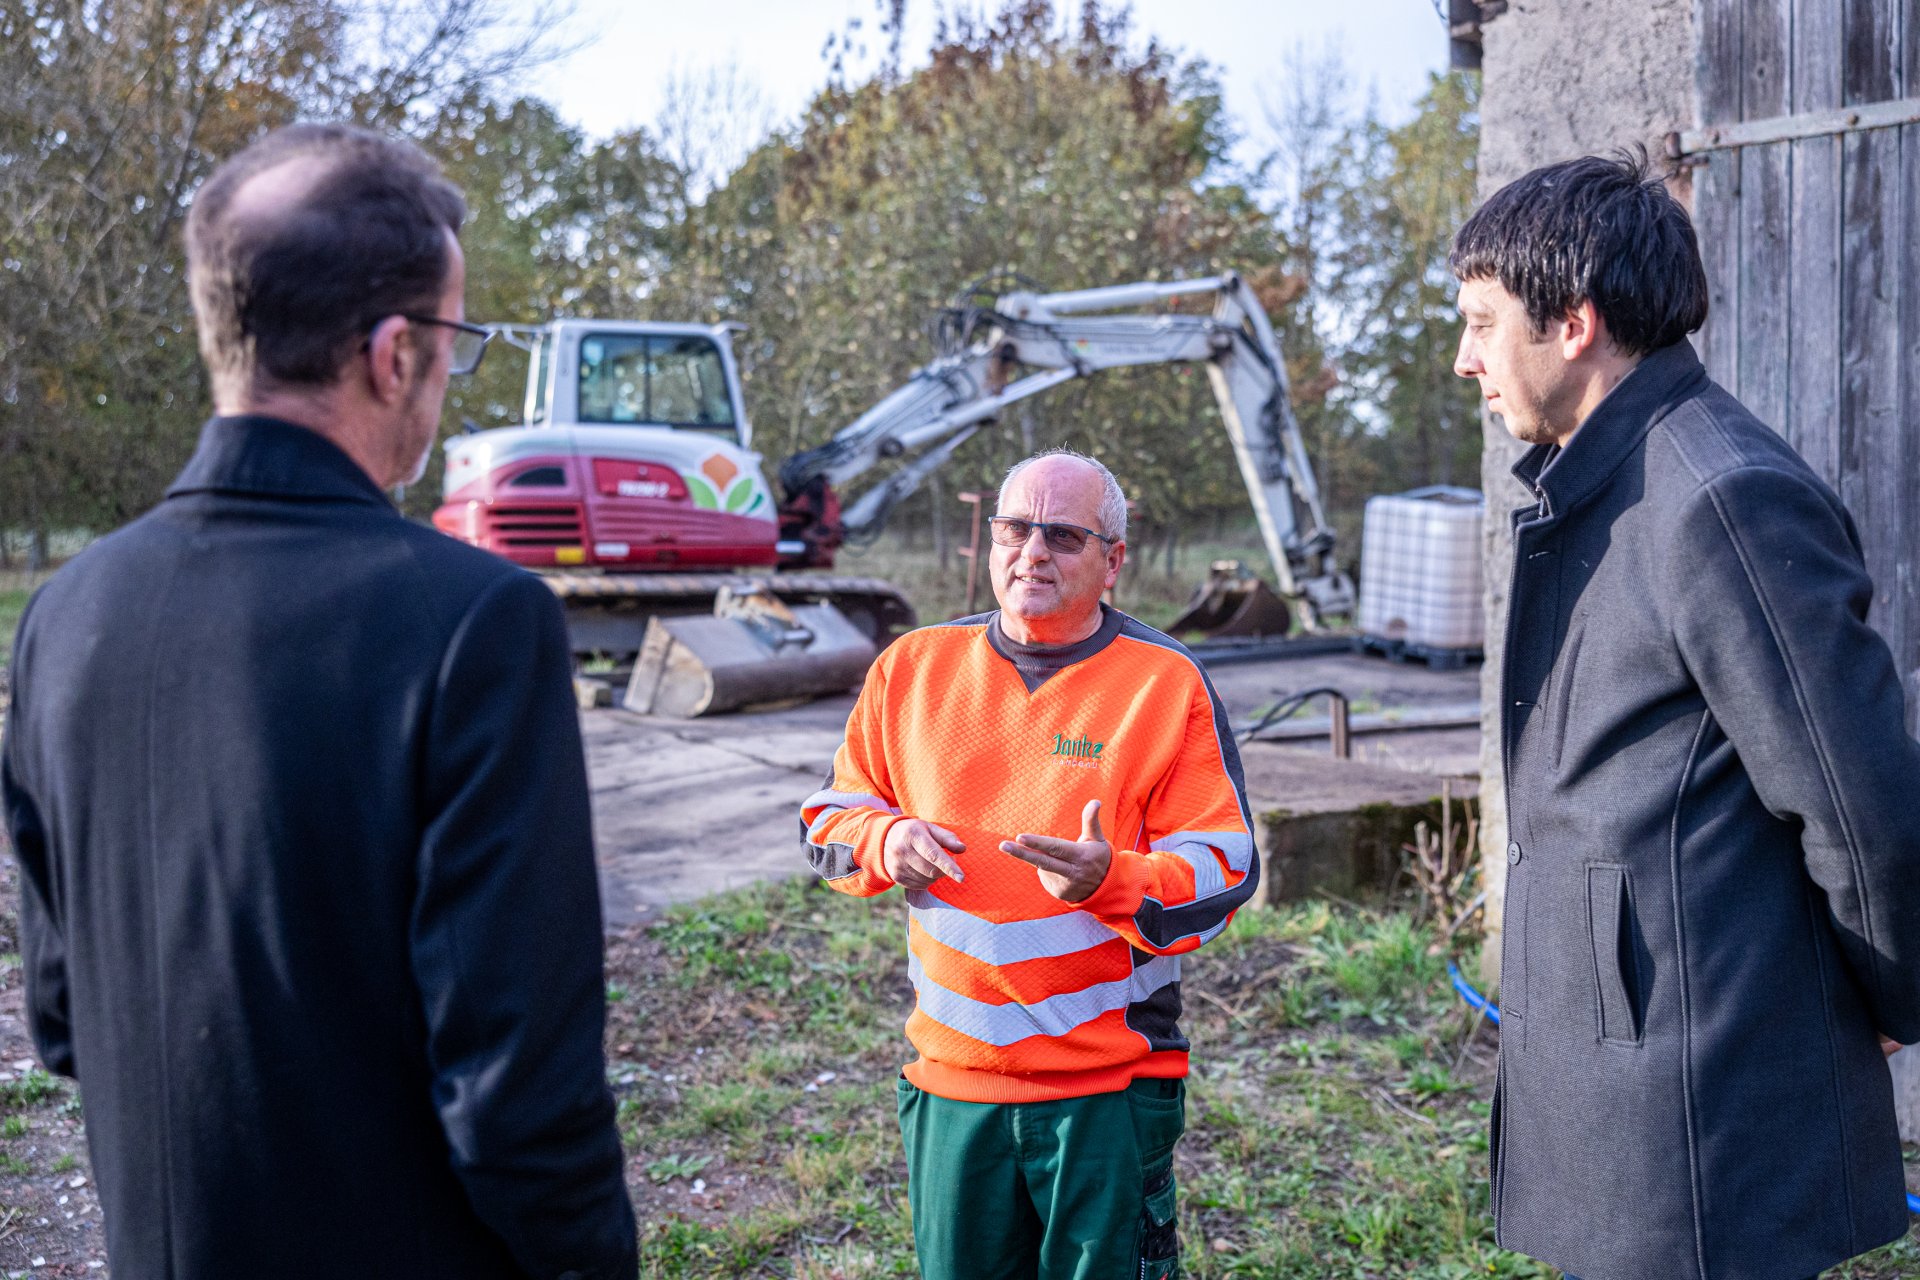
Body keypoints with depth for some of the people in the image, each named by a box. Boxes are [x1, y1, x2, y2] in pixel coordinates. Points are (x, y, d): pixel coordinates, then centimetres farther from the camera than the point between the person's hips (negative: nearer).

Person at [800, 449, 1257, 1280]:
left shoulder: (1167, 684, -4)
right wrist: (885, 842, -10)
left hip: (1111, 1090, -3)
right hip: (950, 1082, 3)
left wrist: (1111, 880, -26)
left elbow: (1225, 870, -7)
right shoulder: (914, 665, 5)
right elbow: (828, 820, 13)